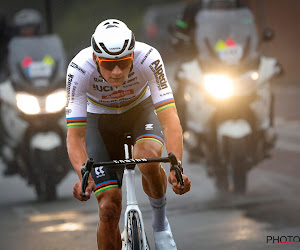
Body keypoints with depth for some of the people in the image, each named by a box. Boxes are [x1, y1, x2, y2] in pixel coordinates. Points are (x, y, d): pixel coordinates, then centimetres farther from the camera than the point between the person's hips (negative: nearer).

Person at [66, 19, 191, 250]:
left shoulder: (148, 58, -33)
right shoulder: (79, 69, -32)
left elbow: (170, 119, -37)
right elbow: (75, 136, -31)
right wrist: (84, 175, -50)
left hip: (141, 111, 0)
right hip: (100, 119, 0)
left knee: (148, 157, -34)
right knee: (109, 208, -11)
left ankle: (160, 221, -7)